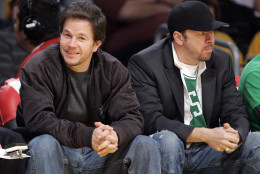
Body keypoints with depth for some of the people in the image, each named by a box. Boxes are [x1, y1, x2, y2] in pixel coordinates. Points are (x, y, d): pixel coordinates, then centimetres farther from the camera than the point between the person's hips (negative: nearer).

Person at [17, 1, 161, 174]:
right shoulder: (37, 68, -8)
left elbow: (132, 117, -4)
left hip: (100, 155, 3)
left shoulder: (113, 70, 3)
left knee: (147, 145, -16)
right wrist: (88, 136, -35)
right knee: (43, 143, -35)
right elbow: (38, 119, -21)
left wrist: (115, 135, -31)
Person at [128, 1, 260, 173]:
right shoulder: (144, 63, -10)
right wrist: (206, 135, -28)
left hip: (206, 154, 4)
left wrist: (235, 136, -20)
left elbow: (236, 113, 7)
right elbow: (151, 120, -19)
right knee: (166, 139, -37)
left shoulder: (221, 61, 7)